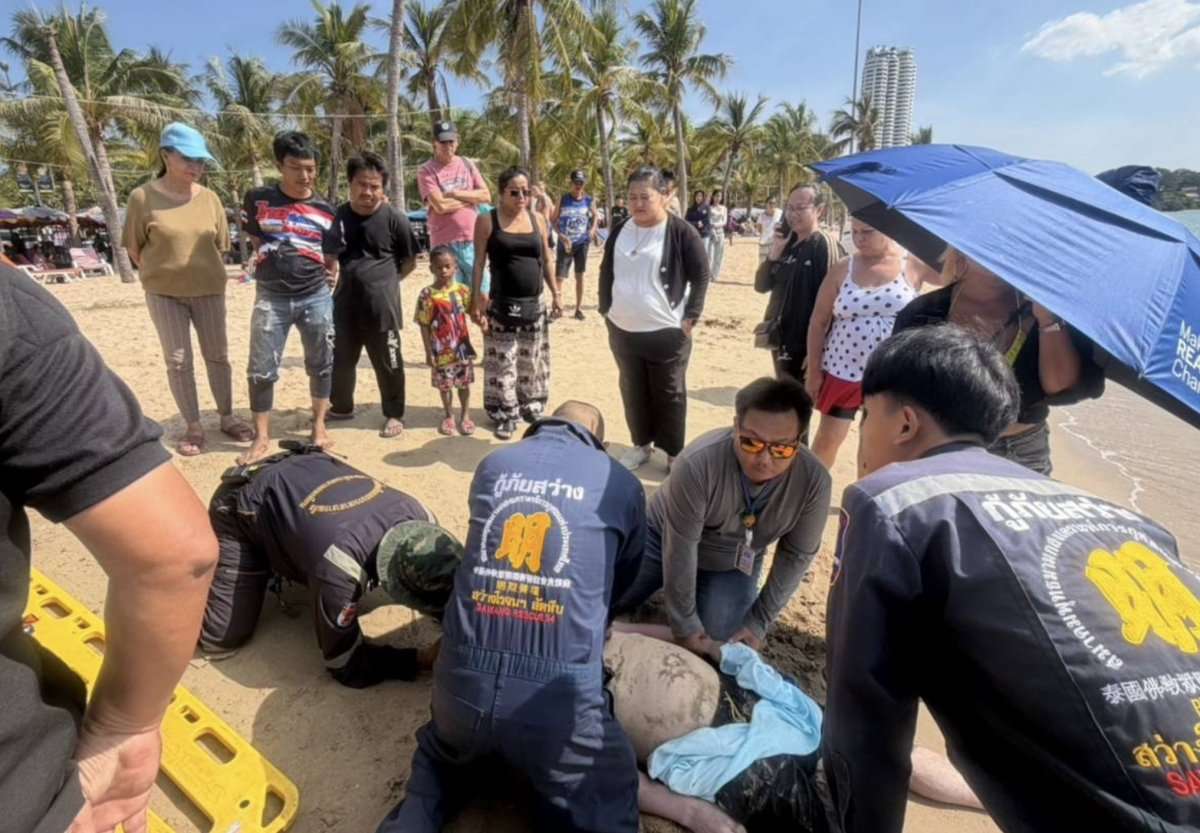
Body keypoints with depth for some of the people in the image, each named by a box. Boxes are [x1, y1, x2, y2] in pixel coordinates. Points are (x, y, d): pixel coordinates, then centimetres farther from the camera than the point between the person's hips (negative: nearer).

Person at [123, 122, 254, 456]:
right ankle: (193, 427, 13)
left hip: (209, 290, 2)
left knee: (217, 356, 9)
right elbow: (135, 249, 0)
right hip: (164, 293, -2)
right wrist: (162, 274, 3)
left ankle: (227, 418, 22)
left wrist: (206, 275, 5)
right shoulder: (143, 198, -7)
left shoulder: (210, 198, 0)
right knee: (177, 362, 2)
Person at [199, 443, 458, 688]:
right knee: (222, 639, -8)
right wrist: (425, 659, -28)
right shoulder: (341, 570, -41)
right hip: (244, 507, -5)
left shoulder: (417, 514, -23)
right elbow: (345, 665, -25)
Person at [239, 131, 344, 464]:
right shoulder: (258, 199, 0)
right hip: (271, 297, -1)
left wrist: (328, 275, -2)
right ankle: (262, 438, 13)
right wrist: (280, 264, 6)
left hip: (316, 297, 1)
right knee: (262, 370, 1)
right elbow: (256, 240, 13)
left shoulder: (325, 210, 3)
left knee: (321, 364, 10)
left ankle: (319, 427, 26)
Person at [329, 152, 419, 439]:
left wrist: (386, 280, 1)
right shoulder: (337, 216, 4)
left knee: (388, 363, 5)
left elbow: (410, 260, 3)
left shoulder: (394, 219, -8)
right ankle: (341, 407, 37)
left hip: (381, 305, -4)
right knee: (339, 360, 16)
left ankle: (394, 415, 20)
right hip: (345, 303, 4)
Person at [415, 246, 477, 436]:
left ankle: (465, 415, 29)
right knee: (444, 385, 11)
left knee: (464, 383, 12)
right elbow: (424, 325, -7)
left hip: (462, 346, 2)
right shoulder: (427, 295, -10)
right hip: (441, 350, -1)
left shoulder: (462, 290, -4)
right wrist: (428, 351, -8)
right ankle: (449, 416, 30)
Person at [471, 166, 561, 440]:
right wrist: (477, 301, -11)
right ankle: (504, 417, 11)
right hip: (501, 306, -4)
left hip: (534, 304, 4)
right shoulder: (487, 221, -3)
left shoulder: (537, 220, 8)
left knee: (533, 363, 12)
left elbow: (546, 260, 14)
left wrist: (555, 294, 9)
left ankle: (533, 409, 29)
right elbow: (479, 263, -5)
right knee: (502, 364, -1)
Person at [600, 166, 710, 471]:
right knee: (633, 391, 15)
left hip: (667, 331, -5)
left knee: (669, 394, 6)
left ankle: (675, 453, 20)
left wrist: (691, 317, -10)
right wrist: (606, 309, 10)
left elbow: (701, 275, -6)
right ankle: (641, 444, 32)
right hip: (622, 330, 5)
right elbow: (606, 272, 16)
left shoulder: (681, 232, -9)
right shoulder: (620, 232, 6)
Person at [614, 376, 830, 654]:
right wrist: (685, 625, -20)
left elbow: (796, 556, -12)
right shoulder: (698, 462, -38)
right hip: (666, 535, -1)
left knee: (719, 642, -11)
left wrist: (759, 622, -10)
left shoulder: (814, 481, -27)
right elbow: (680, 547, -28)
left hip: (734, 563, 2)